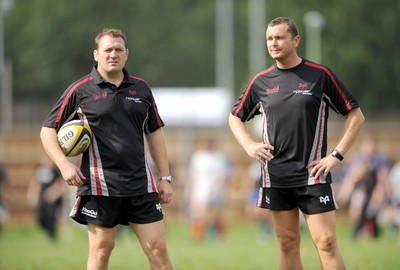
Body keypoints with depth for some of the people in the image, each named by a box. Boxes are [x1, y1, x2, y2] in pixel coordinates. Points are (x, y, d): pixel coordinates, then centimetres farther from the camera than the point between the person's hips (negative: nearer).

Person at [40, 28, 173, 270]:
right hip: (99, 185, -3)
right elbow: (48, 130, 2)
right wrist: (64, 164, -13)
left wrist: (165, 177, 13)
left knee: (158, 248, 0)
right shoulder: (80, 91, 0)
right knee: (101, 249, 1)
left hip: (141, 184, 3)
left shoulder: (141, 88, 11)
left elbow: (154, 133, 17)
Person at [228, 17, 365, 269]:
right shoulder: (261, 82, 7)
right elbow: (235, 116, 23)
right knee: (288, 244, 6)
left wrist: (336, 155, -7)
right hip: (275, 177, 3)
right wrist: (249, 145, 5)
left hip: (313, 174, -3)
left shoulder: (321, 75, -2)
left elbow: (356, 116, 1)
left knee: (327, 242, -10)